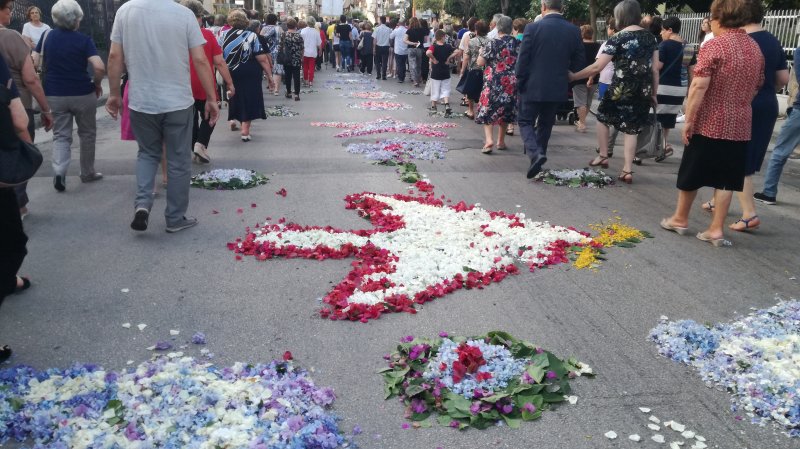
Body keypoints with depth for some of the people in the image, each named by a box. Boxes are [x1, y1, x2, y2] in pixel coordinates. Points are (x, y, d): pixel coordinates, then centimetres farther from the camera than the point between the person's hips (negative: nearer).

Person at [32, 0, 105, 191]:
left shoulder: (47, 36, 2)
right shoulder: (83, 40, -9)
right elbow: (100, 67, -21)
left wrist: (46, 84, 13)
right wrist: (97, 84, -3)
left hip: (54, 95, 3)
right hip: (83, 94, -3)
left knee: (61, 136, 9)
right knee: (87, 134, 16)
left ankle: (59, 171, -13)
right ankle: (88, 173, 25)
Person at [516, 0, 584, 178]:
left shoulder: (533, 27, -11)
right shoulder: (574, 30, -1)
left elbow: (523, 59, -10)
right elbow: (579, 60, 5)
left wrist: (520, 83, 1)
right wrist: (566, 81, 17)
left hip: (533, 86, -3)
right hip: (557, 88, 4)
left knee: (525, 121, 7)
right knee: (545, 124, 17)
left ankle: (535, 153, -16)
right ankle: (538, 157, 25)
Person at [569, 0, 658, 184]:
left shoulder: (617, 38, -9)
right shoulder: (649, 36, 6)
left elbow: (597, 67, -13)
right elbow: (655, 69, 6)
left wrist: (573, 76, -5)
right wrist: (654, 93, 13)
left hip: (622, 90, -4)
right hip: (643, 91, 4)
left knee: (603, 117, 21)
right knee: (631, 128, 10)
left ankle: (603, 156, 23)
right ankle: (627, 170, 5)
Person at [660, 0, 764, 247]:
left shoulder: (714, 46, -13)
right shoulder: (755, 48, 9)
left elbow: (699, 86, -20)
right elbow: (757, 87, 18)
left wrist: (688, 119, -15)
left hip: (708, 123, -5)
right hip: (739, 125, 5)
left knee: (690, 174, 10)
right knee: (725, 179, 7)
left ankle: (680, 219, 23)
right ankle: (716, 229, 7)